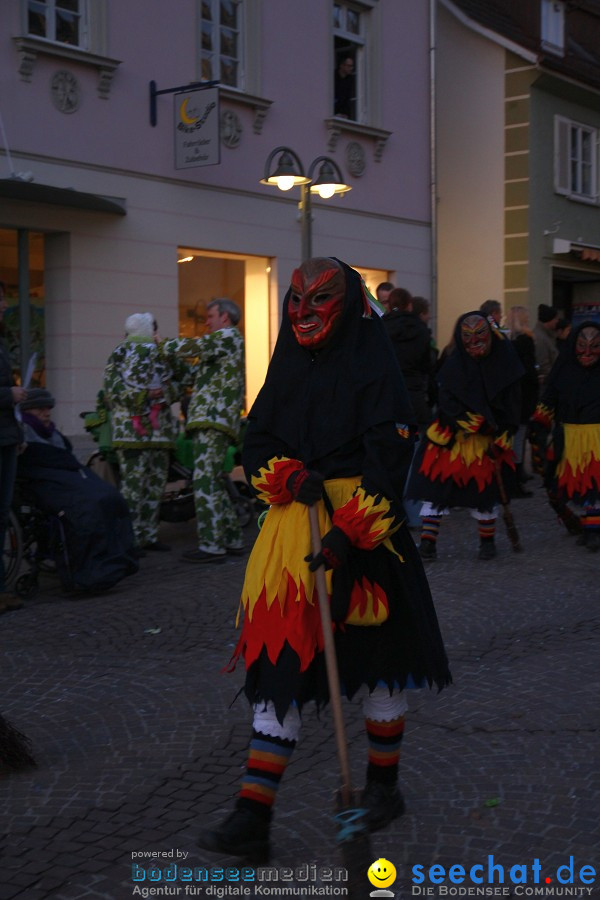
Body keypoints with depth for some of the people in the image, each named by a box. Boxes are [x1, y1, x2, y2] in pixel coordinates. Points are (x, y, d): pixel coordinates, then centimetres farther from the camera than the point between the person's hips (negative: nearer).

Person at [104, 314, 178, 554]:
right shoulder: (119, 355, 0)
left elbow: (174, 388, 17)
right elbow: (111, 390, -9)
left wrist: (165, 391, -7)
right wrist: (142, 394, -20)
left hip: (160, 430, 7)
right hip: (130, 428, -7)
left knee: (156, 484, 9)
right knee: (133, 483, -11)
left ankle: (149, 535, 18)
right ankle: (131, 538, -7)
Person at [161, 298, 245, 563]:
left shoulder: (228, 336, -2)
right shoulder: (226, 344, 28)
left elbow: (193, 347, -13)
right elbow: (197, 372, 28)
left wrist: (165, 346, 4)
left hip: (213, 421, -10)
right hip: (211, 422, 10)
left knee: (205, 482, -13)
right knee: (213, 483, 13)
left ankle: (211, 544, -16)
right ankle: (232, 540, 17)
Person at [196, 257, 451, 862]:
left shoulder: (373, 370, -6)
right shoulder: (286, 370, 12)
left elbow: (388, 459, -13)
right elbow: (255, 444, 11)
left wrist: (350, 533, -22)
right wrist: (287, 476, -10)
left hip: (363, 530, -5)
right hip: (292, 522, 5)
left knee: (376, 658, 8)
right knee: (277, 662, 0)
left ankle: (383, 788, 29)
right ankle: (252, 818, 2)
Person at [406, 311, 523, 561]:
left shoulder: (503, 364, -2)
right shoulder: (454, 365, -4)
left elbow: (512, 407, 2)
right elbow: (447, 403, -10)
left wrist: (502, 435, -5)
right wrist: (468, 421, -19)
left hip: (487, 442, 0)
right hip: (452, 438, 0)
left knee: (485, 493, 7)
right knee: (436, 486, -4)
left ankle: (487, 540, 26)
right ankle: (428, 540, 3)